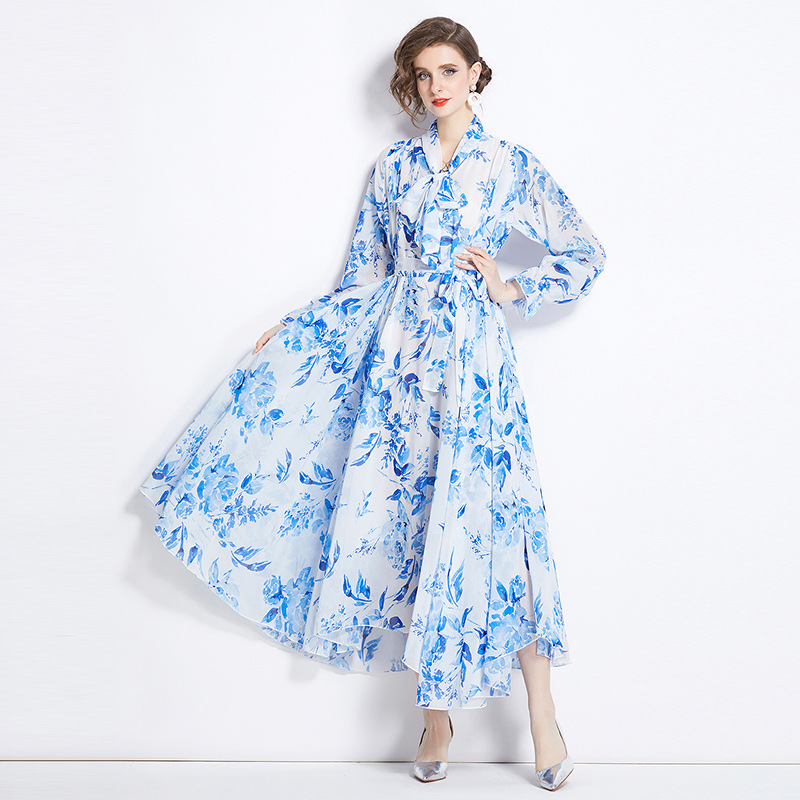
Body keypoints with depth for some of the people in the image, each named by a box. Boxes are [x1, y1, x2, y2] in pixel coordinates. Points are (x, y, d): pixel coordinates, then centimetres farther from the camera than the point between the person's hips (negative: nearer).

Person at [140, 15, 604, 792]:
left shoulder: (512, 166, 6)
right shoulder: (392, 166, 14)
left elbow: (587, 256, 7)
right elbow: (364, 275, 15)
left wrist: (511, 290, -2)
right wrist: (287, 326, 9)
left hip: (469, 351, -3)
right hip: (394, 348, 3)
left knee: (489, 519, -8)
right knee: (408, 518, 1)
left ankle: (541, 713, 5)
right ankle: (436, 708, 14)